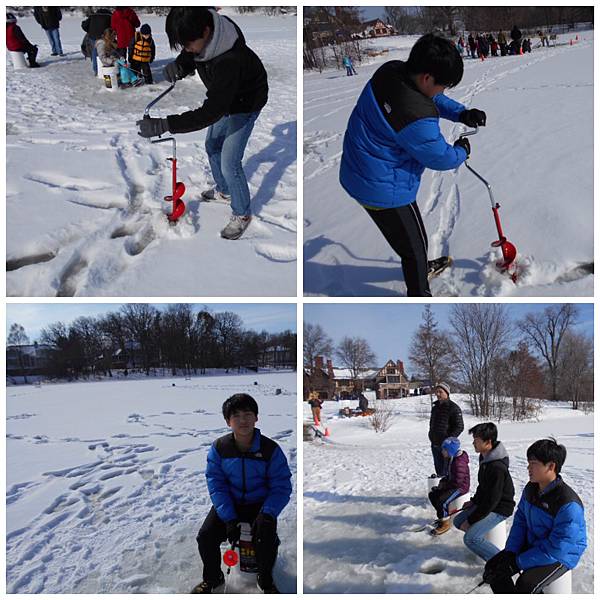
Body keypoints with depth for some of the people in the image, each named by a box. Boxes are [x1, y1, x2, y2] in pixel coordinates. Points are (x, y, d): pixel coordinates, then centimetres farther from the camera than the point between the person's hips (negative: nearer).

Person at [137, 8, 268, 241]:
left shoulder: (230, 61, -42)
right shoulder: (203, 36, -20)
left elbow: (211, 112, -41)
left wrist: (163, 125, -44)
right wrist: (180, 64, -20)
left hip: (245, 103, -8)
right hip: (223, 98, 8)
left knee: (229, 163, -6)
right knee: (212, 147, 20)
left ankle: (242, 214, 16)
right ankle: (223, 191, 44)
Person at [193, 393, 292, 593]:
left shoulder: (271, 449, -15)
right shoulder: (219, 448, -11)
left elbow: (281, 487, -11)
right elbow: (216, 485, -10)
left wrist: (266, 514, -28)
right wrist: (229, 519, -21)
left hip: (260, 505, -2)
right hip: (228, 504, 2)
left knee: (266, 540, -26)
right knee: (205, 537, -16)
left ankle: (266, 581, 7)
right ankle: (212, 578, 15)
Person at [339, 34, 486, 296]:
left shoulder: (390, 70, -8)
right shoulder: (416, 117, -34)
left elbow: (432, 100, 10)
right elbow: (439, 157, -17)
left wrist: (462, 113, -2)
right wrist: (462, 152, 4)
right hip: (383, 191, -9)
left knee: (408, 234, 33)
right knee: (415, 246, 13)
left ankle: (418, 265, 58)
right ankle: (419, 295, 33)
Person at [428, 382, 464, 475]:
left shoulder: (453, 408, -9)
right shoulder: (435, 406, 13)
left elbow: (460, 427, -12)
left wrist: (449, 439, -18)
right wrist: (431, 436, 11)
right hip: (435, 445, 7)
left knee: (446, 470, -7)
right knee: (438, 467, 14)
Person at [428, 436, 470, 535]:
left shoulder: (459, 463, -27)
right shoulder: (451, 459, 6)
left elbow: (457, 482, -27)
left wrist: (444, 485, -16)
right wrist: (443, 481, 4)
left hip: (460, 487, -11)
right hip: (452, 485, 11)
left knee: (442, 500, -27)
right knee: (432, 494, 7)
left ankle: (445, 523, -9)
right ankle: (443, 516, 20)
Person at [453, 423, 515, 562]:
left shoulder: (497, 468, -30)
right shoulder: (484, 457, 0)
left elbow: (492, 500, -27)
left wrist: (470, 520, -20)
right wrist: (473, 501, 13)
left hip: (499, 508, -10)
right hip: (485, 502, 10)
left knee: (470, 539, -21)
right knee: (458, 522, 9)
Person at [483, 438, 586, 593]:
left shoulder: (569, 504, -28)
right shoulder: (530, 489, -3)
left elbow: (556, 549, -27)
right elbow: (520, 520, 7)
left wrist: (518, 562, -23)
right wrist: (510, 551, -8)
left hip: (561, 556, -7)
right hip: (532, 545, 7)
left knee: (526, 585, -30)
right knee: (493, 567, -7)